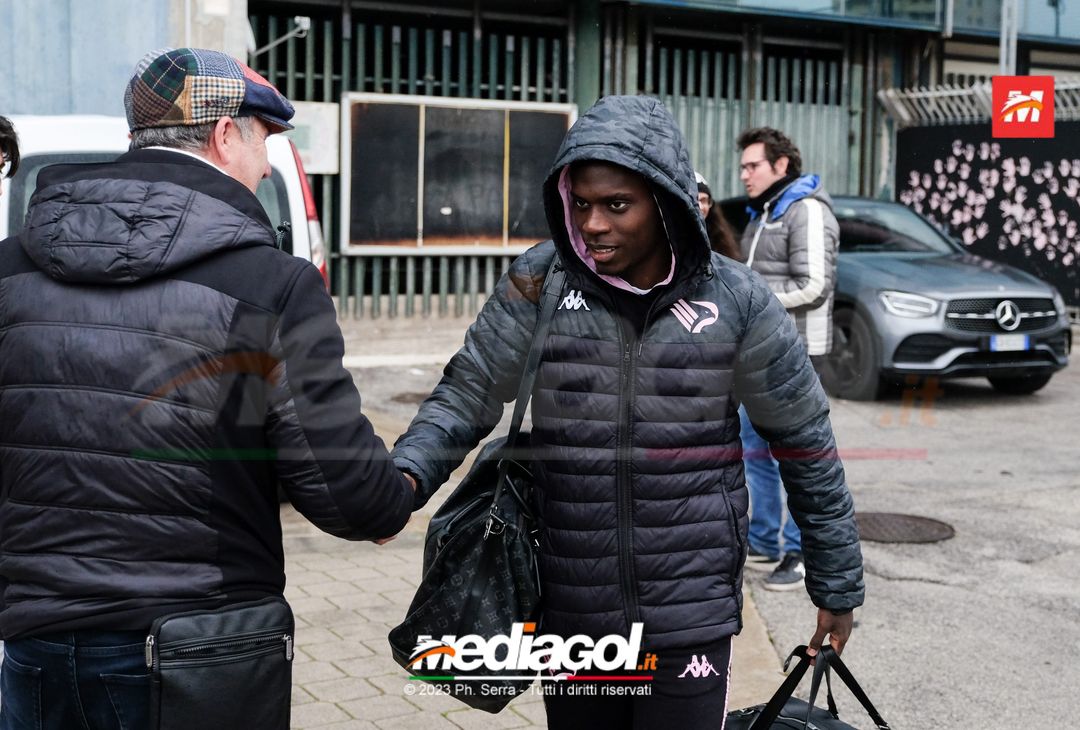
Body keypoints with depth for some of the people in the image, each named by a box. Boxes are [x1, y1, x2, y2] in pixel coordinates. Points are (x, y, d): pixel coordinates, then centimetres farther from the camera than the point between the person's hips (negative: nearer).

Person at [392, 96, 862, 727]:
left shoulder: (735, 300, -7)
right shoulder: (541, 282, -5)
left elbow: (807, 444, 1)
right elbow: (468, 393, -5)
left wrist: (839, 585, 6)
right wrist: (406, 475, -25)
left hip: (690, 611, -1)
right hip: (569, 608, 2)